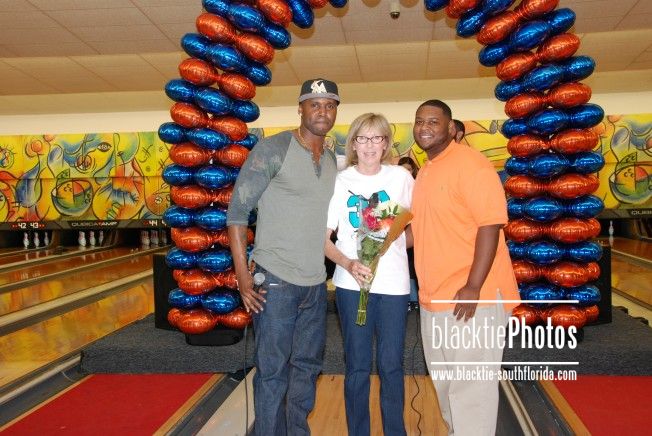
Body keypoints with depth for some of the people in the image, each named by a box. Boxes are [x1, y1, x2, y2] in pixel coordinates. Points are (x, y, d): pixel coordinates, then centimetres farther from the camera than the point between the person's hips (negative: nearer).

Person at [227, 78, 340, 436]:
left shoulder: (333, 161, 10)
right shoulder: (273, 149, -9)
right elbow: (237, 211, -11)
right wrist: (243, 277, -15)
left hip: (316, 283, 7)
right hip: (276, 281, -6)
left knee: (308, 366, 17)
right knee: (273, 371, 3)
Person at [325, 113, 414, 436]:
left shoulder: (400, 177, 1)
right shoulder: (341, 181, 0)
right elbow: (323, 237, -1)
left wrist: (394, 242, -8)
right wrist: (348, 264, -17)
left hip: (394, 284, 1)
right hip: (352, 284, 0)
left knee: (391, 364, 8)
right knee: (357, 366, 8)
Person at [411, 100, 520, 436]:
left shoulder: (469, 163, -13)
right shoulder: (424, 172, 13)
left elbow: (491, 224, -20)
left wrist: (472, 288, -24)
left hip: (471, 297, -9)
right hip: (435, 298, 9)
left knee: (470, 390, 0)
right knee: (445, 385, 20)